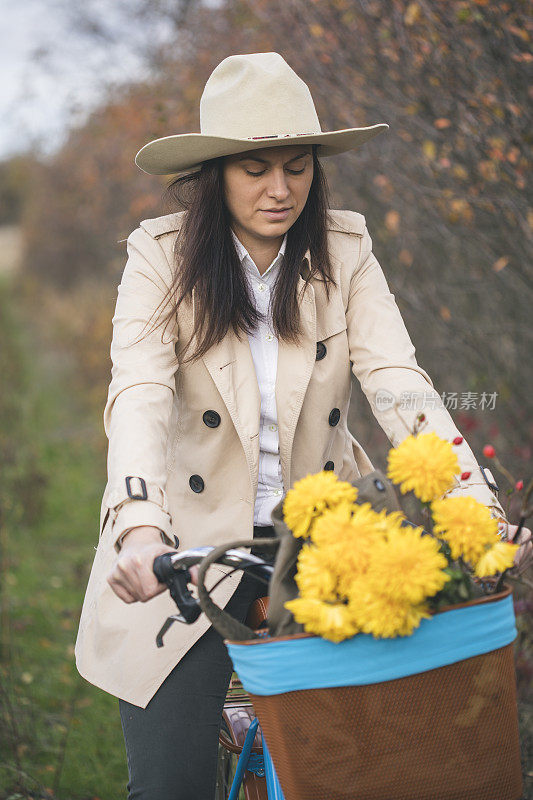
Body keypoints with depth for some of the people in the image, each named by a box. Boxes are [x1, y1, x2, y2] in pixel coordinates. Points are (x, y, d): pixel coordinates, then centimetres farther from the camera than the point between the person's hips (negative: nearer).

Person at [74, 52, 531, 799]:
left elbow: (396, 379, -14)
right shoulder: (161, 256, -8)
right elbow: (139, 395, -22)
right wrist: (139, 531, -40)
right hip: (193, 545, -2)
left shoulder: (345, 251, -2)